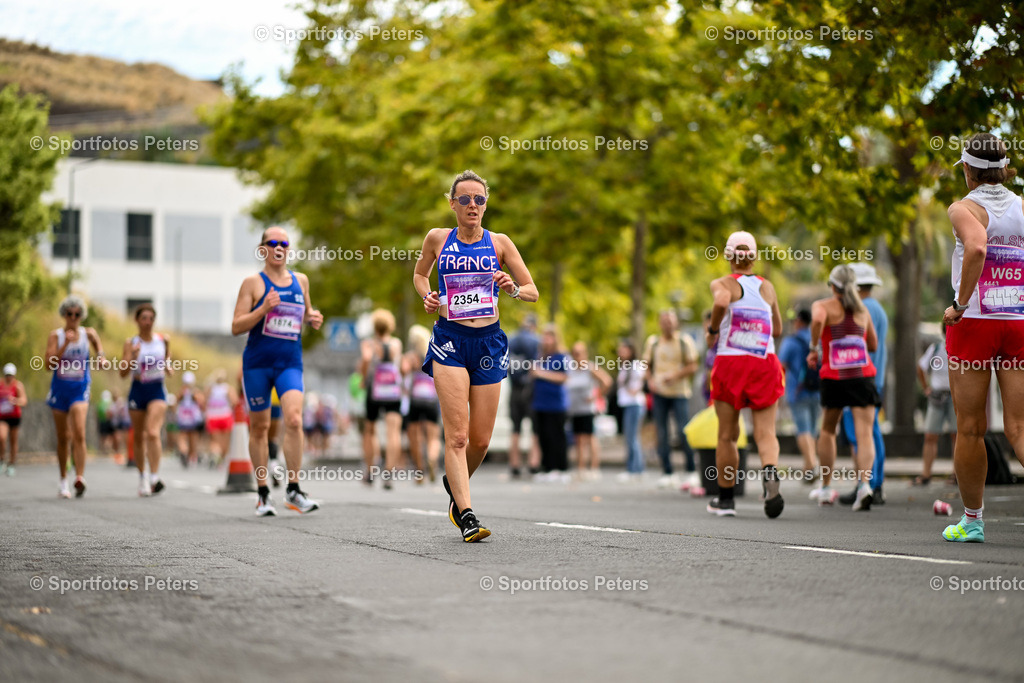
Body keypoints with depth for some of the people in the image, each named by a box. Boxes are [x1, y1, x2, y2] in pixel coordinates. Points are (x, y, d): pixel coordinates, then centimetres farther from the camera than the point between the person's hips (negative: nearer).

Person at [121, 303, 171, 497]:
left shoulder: (163, 340, 4)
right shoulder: (131, 343, -2)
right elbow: (123, 373, -8)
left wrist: (168, 367, 1)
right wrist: (132, 357, -24)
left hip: (157, 390, -1)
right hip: (138, 391, 1)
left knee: (153, 432, -20)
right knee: (139, 437, 9)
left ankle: (154, 478, -27)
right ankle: (142, 477, 26)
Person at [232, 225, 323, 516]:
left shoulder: (301, 281, 11)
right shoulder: (253, 283, -1)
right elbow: (236, 327, -5)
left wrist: (313, 318, 4)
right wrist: (264, 309, -19)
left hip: (290, 363, 2)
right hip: (257, 363, -2)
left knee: (294, 420, -17)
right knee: (259, 427, 5)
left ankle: (293, 490, -11)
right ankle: (263, 493, 16)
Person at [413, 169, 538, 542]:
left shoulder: (499, 242, 6)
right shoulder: (438, 238, 6)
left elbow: (533, 292, 9)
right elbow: (419, 274, 25)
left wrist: (513, 288, -12)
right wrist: (427, 296, 4)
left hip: (488, 342, 2)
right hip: (449, 340, -2)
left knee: (481, 439, 6)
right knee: (457, 434, -14)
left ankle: (454, 482, 36)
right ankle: (466, 515, -16)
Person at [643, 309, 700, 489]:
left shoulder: (685, 341, -1)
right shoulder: (653, 342, 8)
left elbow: (692, 367, -3)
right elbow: (647, 365, 16)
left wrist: (674, 375, -17)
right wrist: (650, 380, -3)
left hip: (679, 393, -3)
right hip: (659, 393, 3)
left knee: (682, 432, -10)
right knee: (662, 433, 2)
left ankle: (692, 470, 5)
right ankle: (667, 473, 9)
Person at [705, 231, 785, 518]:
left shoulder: (723, 283, 1)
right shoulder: (768, 287, 13)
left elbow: (722, 301, -24)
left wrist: (712, 330, -8)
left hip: (731, 362, -2)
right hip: (765, 363, 2)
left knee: (727, 435, 9)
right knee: (765, 432, -2)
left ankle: (725, 499, 18)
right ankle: (770, 476, -31)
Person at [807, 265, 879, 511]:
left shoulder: (823, 305, 2)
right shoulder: (862, 309, 14)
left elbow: (817, 319, -22)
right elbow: (874, 344, 21)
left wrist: (814, 348, -10)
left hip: (833, 377, -1)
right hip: (863, 376, 1)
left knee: (828, 431, 17)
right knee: (864, 433, -7)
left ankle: (826, 488, 22)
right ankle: (864, 483, -28)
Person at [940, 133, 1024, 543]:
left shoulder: (964, 208, -4)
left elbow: (977, 248, -24)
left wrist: (960, 305, -17)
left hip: (974, 323, -4)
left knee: (970, 428, 6)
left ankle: (971, 520, 15)